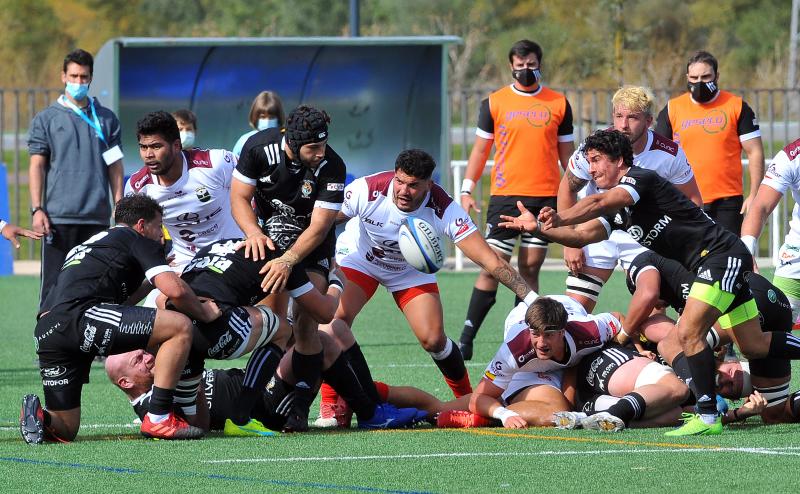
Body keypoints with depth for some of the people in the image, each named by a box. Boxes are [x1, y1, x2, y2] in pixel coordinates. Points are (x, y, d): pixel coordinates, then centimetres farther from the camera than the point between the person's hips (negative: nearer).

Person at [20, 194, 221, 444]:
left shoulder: (86, 245, 38)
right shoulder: (136, 239, 14)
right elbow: (175, 290, 1)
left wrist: (148, 282, 48)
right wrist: (204, 312, 18)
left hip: (45, 334, 8)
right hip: (79, 317, -8)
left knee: (65, 430, 19)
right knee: (180, 326, -2)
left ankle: (37, 416, -13)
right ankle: (158, 419, -4)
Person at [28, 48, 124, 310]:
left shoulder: (106, 119, 13)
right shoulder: (46, 119, 8)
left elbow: (115, 167, 13)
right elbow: (37, 166, 4)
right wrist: (37, 209, -7)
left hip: (97, 218, 2)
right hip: (58, 217, -2)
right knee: (54, 285, -5)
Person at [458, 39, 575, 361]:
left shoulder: (559, 104, 9)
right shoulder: (494, 103, 5)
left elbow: (566, 152, 14)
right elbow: (481, 148, 9)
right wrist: (467, 189, 0)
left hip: (546, 197, 2)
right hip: (505, 196, -2)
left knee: (530, 268, 2)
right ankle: (466, 339, -6)